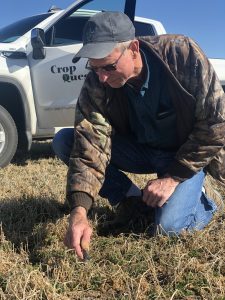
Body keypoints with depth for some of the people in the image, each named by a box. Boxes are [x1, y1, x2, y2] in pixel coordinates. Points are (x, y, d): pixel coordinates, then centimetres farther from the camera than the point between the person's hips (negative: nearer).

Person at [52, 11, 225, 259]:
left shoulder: (182, 54, -26)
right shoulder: (96, 86, -20)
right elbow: (89, 148, -24)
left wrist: (173, 177, -22)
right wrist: (79, 211, -38)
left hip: (185, 154, -3)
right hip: (139, 150, 4)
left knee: (169, 224, -29)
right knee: (64, 141, -14)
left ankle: (201, 200, 7)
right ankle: (133, 200, -4)